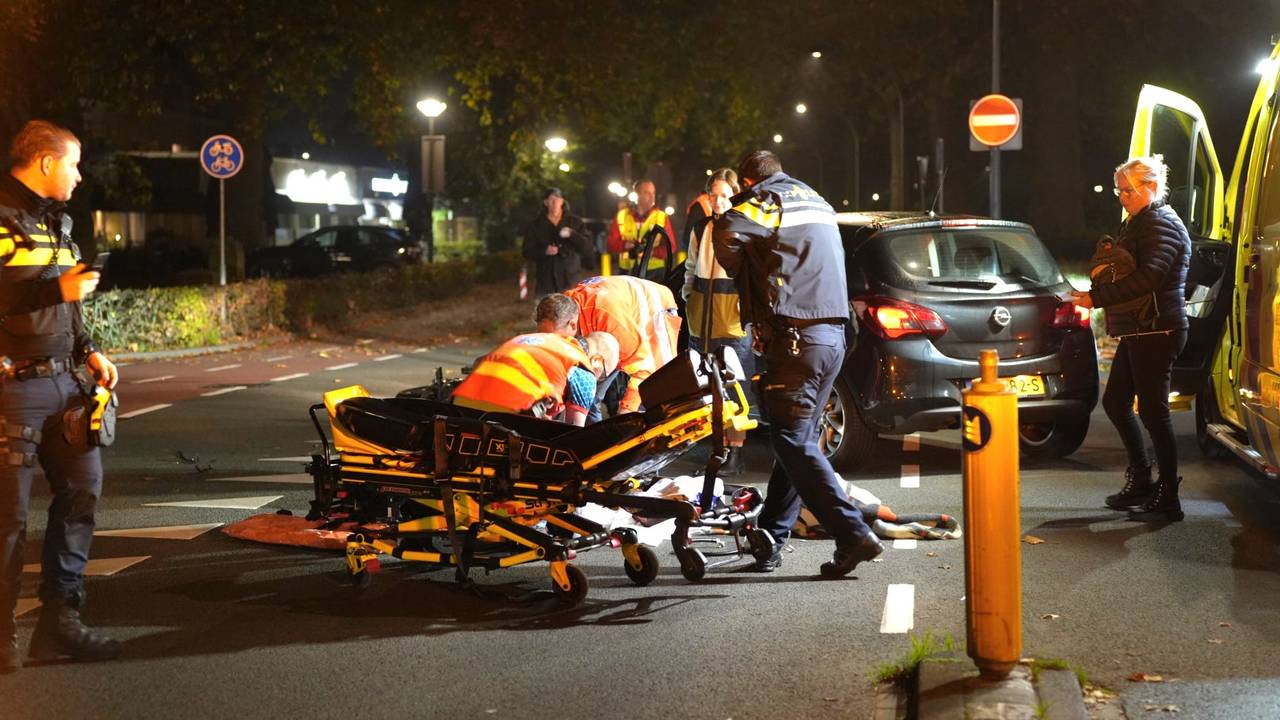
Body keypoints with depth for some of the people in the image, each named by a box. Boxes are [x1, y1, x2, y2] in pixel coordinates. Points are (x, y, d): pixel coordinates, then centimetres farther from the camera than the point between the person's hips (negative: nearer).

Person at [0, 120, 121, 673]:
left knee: (82, 486, 8)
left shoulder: (55, 220, 18)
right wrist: (58, 289, -20)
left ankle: (59, 619, 17)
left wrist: (87, 351, 13)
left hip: (60, 380, 9)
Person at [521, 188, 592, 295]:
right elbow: (527, 252, 6)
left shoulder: (575, 222, 8)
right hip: (546, 282, 0)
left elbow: (588, 249, 2)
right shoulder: (535, 225, 8)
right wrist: (544, 251, -14)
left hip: (570, 281, 0)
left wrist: (572, 234, -15)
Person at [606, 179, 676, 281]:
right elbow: (612, 243, 7)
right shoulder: (622, 216, 9)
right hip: (627, 273, 1)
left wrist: (651, 250, -20)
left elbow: (670, 247, -1)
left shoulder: (662, 217, 5)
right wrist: (625, 245, -16)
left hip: (655, 274, -1)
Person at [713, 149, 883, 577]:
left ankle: (853, 535, -15)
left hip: (796, 337, -8)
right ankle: (771, 538, 20)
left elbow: (728, 233, -21)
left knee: (794, 442, -7)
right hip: (834, 333, 8)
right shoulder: (818, 203, 23)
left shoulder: (763, 202, -3)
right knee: (796, 437, 14)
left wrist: (744, 277, -2)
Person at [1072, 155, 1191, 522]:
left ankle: (1168, 499, -2)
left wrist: (1097, 297, -27)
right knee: (1115, 401, 15)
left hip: (1156, 331, -11)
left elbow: (1148, 276, -26)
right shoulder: (1137, 223, 18)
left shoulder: (1162, 224, -14)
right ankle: (1140, 479, 25)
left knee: (1152, 410, -7)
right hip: (1136, 332, 11)